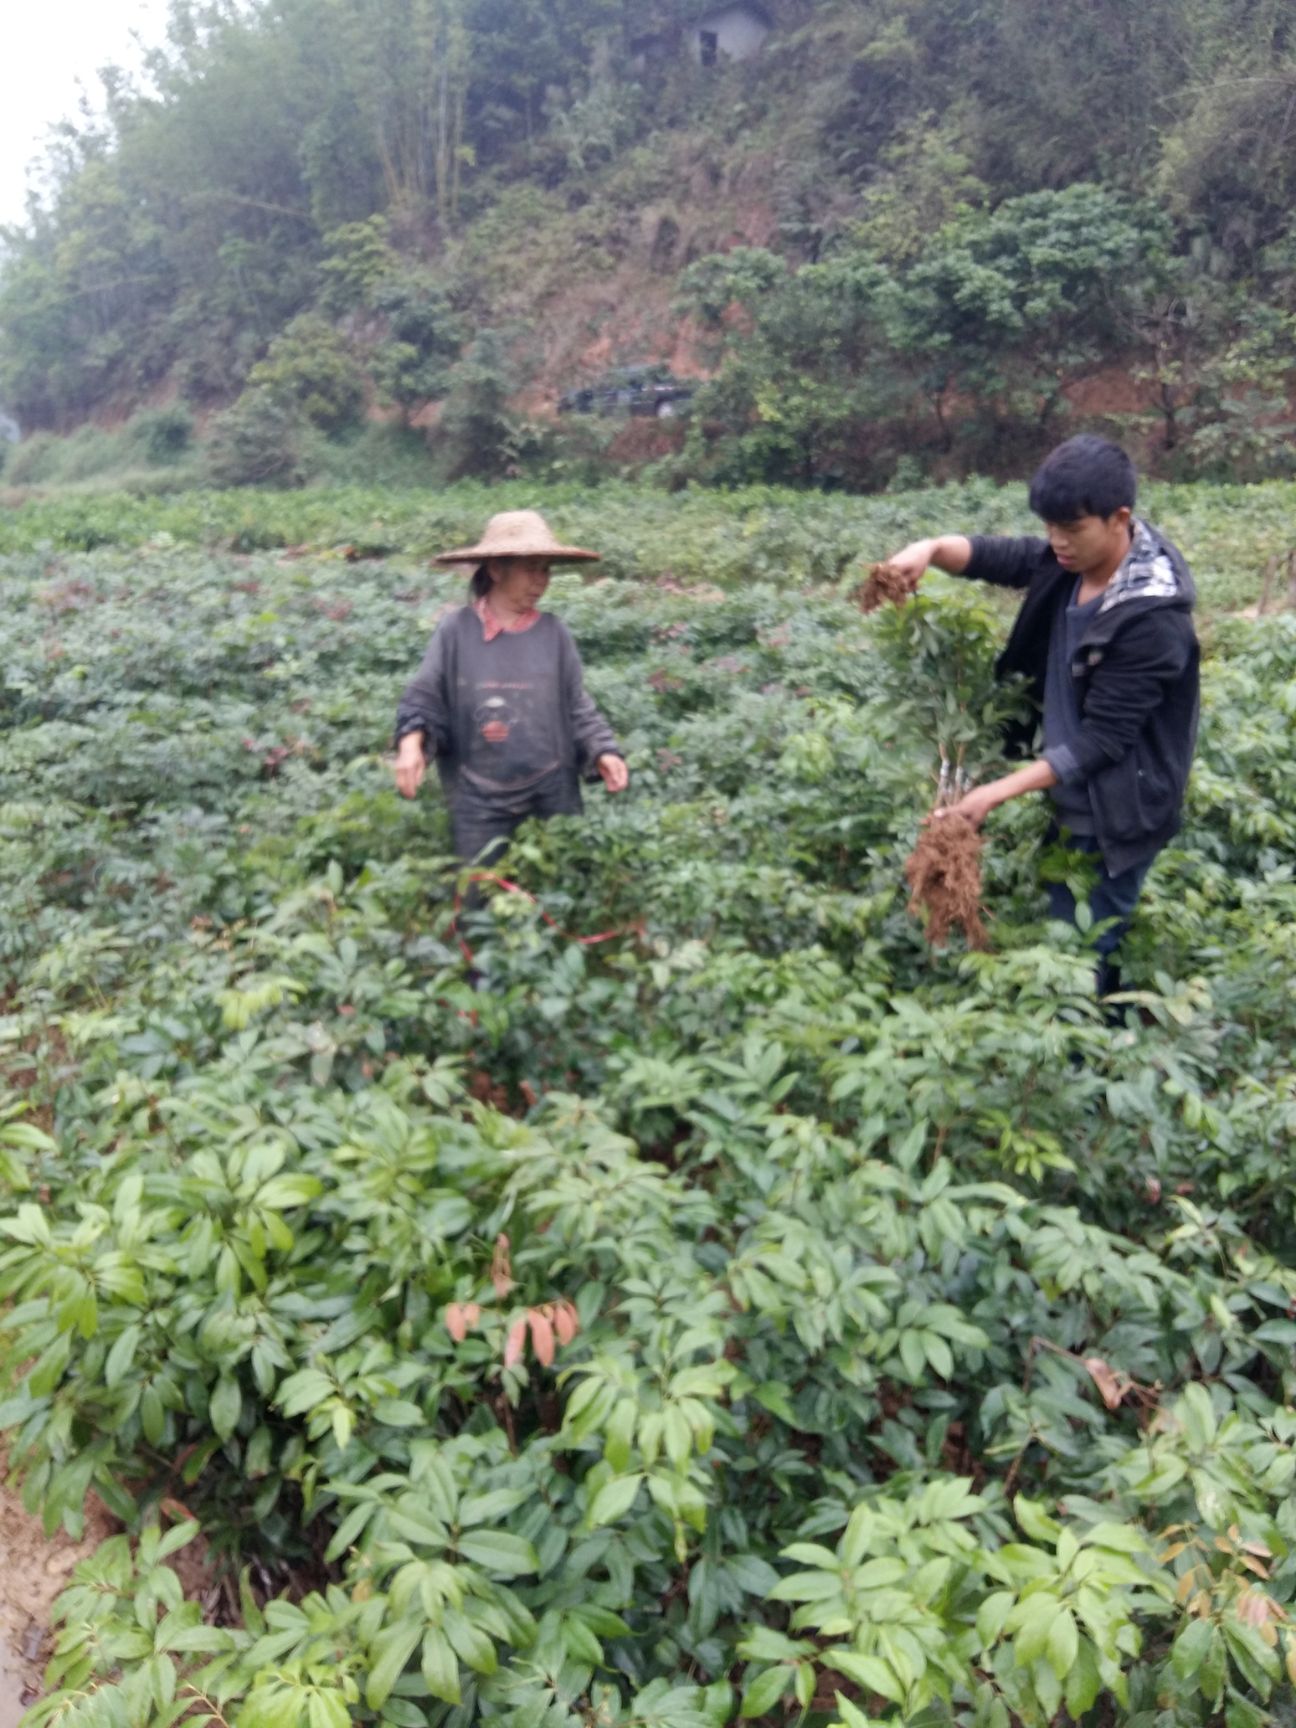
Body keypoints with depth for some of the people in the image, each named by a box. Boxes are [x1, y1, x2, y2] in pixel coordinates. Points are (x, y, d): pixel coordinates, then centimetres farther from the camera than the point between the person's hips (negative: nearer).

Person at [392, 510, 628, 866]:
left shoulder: (554, 633, -1)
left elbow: (577, 709, 4)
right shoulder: (456, 629, -4)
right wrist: (412, 741, -18)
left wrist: (603, 752, -11)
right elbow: (423, 699, 0)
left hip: (551, 797, 1)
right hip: (478, 801, -1)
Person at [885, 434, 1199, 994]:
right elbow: (999, 556, 6)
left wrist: (998, 792, -30)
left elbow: (1101, 739, -27)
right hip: (1067, 800, 8)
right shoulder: (1070, 560, -5)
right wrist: (932, 549, -17)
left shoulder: (1154, 619, -27)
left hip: (1112, 816, -8)